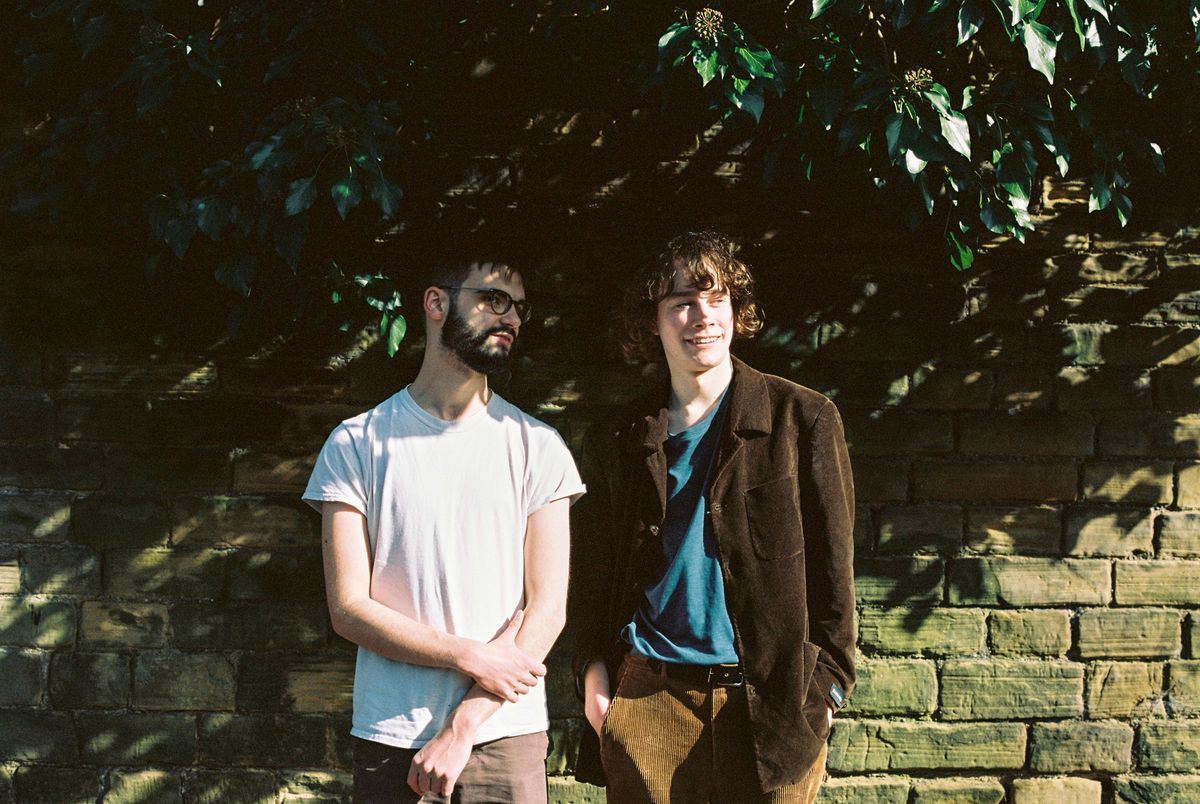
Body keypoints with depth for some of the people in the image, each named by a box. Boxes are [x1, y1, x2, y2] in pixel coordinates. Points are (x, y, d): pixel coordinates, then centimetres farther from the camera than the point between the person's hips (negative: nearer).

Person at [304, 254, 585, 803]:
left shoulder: (536, 447, 2)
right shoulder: (355, 444, 1)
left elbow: (547, 607, -3)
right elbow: (348, 608, -4)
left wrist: (462, 728, -11)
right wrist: (472, 657, -14)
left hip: (504, 732, 1)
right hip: (389, 736, 0)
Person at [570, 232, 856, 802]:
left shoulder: (802, 419, 2)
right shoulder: (615, 442, 9)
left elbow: (831, 567, 1)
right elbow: (592, 577, 15)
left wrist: (824, 686, -5)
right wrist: (593, 670, 1)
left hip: (769, 701, -2)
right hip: (647, 698, 2)